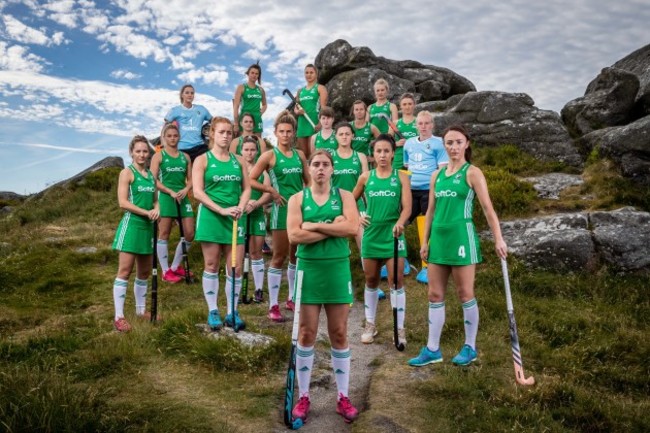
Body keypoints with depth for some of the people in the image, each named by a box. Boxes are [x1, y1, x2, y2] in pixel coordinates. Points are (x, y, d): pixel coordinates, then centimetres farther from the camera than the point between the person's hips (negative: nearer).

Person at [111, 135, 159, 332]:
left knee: (145, 272, 13)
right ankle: (119, 317, -2)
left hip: (148, 226, 7)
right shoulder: (127, 173, -6)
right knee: (125, 270, -6)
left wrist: (157, 209, -2)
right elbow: (123, 202, -14)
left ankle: (141, 310, 26)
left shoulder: (151, 175, 14)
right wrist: (146, 212, -15)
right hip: (131, 225, -7)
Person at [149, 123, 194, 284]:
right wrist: (171, 192, -16)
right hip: (166, 197, -4)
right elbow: (153, 180, -7)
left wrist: (186, 190, -10)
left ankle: (176, 266, 20)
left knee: (190, 234, 3)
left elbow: (191, 179, 11)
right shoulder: (158, 156, 0)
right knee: (164, 234, 1)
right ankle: (166, 271, 11)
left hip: (183, 198, 5)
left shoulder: (185, 157, 12)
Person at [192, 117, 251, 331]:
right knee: (211, 266, 5)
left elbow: (247, 188, 9)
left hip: (234, 218, 3)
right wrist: (222, 210, -16)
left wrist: (240, 208, -11)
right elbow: (197, 192, -8)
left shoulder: (239, 160, 11)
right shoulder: (202, 160, 0)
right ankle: (213, 312, 15)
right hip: (210, 216, -3)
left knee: (236, 267, 2)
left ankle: (232, 312, 14)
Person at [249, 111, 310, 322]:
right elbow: (251, 180, -8)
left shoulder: (299, 154, 9)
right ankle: (273, 305, 6)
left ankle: (292, 299, 27)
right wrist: (271, 190, -15)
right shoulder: (269, 155, -5)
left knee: (297, 255, 13)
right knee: (279, 256, -2)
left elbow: (308, 181, 14)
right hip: (282, 209, -5)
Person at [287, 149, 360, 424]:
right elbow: (294, 236, -12)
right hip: (308, 269, 0)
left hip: (337, 269, 0)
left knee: (339, 334, 8)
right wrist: (333, 228, -14)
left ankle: (343, 397, 21)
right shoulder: (297, 199, 3)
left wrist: (315, 226, -14)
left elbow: (352, 228, -14)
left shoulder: (344, 196, 4)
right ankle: (303, 397, 21)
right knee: (306, 334, 6)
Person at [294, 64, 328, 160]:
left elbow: (323, 107, -7)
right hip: (302, 123, 6)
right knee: (302, 154, 6)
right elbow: (295, 108, 21)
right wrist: (297, 111, -5)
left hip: (314, 123, -6)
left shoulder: (320, 88, 4)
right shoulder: (300, 91, 19)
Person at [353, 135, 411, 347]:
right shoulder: (366, 177, 3)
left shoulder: (401, 177, -3)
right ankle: (370, 324, 26)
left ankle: (399, 328, 9)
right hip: (371, 234, 2)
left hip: (393, 235, -2)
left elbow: (407, 207, -13)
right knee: (371, 280, 12)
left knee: (397, 281, -2)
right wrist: (357, 216, -1)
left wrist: (400, 223, -31)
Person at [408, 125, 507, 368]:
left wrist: (498, 239, -17)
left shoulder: (472, 173, -3)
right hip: (439, 237, 6)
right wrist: (425, 241, 12)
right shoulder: (437, 175, 13)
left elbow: (487, 208, -9)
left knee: (465, 294, 3)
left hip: (461, 237, -6)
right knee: (435, 295, 8)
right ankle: (432, 349, 17)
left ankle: (470, 347, 19)